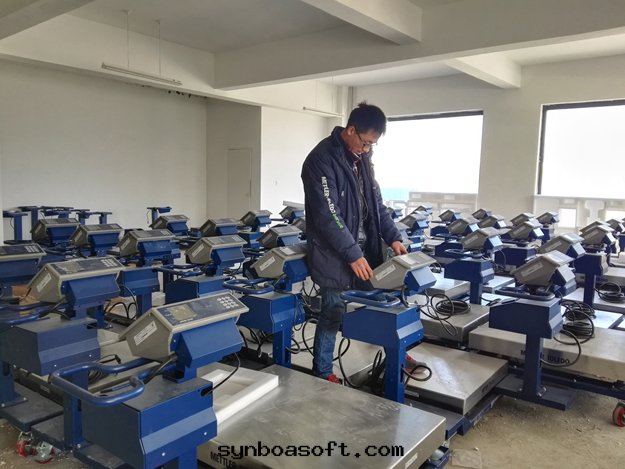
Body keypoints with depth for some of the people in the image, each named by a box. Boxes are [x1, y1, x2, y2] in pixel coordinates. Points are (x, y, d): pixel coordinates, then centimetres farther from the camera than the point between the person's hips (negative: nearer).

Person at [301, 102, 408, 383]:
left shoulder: (361, 158, 9)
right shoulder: (322, 160, -17)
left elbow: (375, 202, 14)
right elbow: (327, 215, -22)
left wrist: (393, 237, 4)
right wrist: (353, 254, -22)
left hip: (365, 250, 7)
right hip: (335, 255, -7)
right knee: (333, 315, 3)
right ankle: (322, 375, 21)